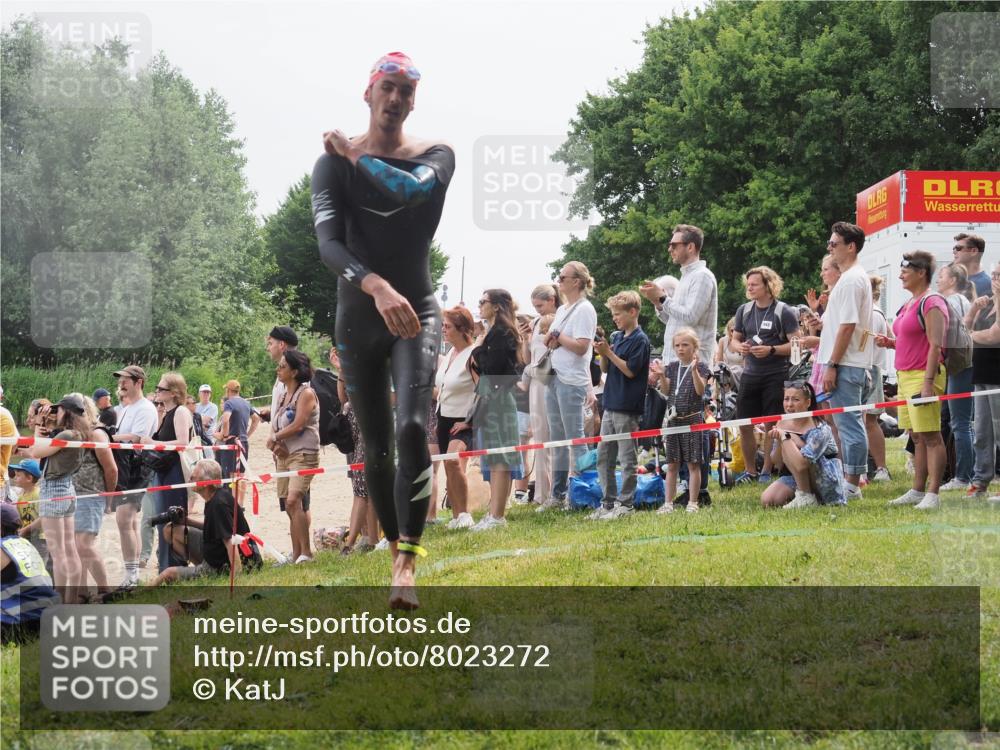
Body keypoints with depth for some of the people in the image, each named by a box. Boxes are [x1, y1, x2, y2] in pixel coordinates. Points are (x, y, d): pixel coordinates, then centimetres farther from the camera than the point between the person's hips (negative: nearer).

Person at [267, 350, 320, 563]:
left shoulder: (306, 393, -6)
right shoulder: (284, 396, 19)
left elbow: (298, 425, -16)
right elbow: (274, 426, 15)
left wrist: (274, 438, -4)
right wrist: (275, 444, -5)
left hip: (303, 454, -9)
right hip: (284, 456, 9)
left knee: (293, 501, -23)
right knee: (291, 508, 8)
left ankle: (306, 553, -22)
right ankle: (296, 555, 12)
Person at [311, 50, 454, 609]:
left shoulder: (436, 155, 0)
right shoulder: (334, 162, -3)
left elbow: (413, 190, -25)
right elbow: (328, 241, -18)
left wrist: (358, 156, -13)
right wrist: (375, 286, -35)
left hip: (417, 311, -1)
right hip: (358, 316, 1)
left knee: (412, 427, -21)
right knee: (376, 447, 5)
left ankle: (408, 563, -22)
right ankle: (397, 550, 20)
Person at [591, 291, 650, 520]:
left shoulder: (640, 340, -10)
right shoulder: (616, 337, 13)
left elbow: (630, 370, -15)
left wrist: (609, 352, -16)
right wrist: (602, 354, -3)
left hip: (628, 407, -8)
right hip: (611, 404, 8)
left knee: (627, 458, -2)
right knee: (603, 457, 10)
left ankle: (626, 503, 3)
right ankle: (608, 502, 16)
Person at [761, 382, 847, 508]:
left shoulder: (819, 429, -22)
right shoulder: (783, 424, 0)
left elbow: (801, 465, -36)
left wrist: (785, 437, -27)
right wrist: (778, 440, -13)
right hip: (797, 478, 7)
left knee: (791, 441, -23)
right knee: (767, 501, -16)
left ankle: (805, 497, -17)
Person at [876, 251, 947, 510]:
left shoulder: (931, 303, -11)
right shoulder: (909, 304, 19)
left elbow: (935, 345, -17)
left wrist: (928, 382, -23)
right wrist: (890, 343, 10)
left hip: (923, 375, -10)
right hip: (905, 375, 10)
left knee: (930, 436, -9)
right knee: (917, 437, 11)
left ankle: (932, 494, -10)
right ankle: (917, 491, 15)